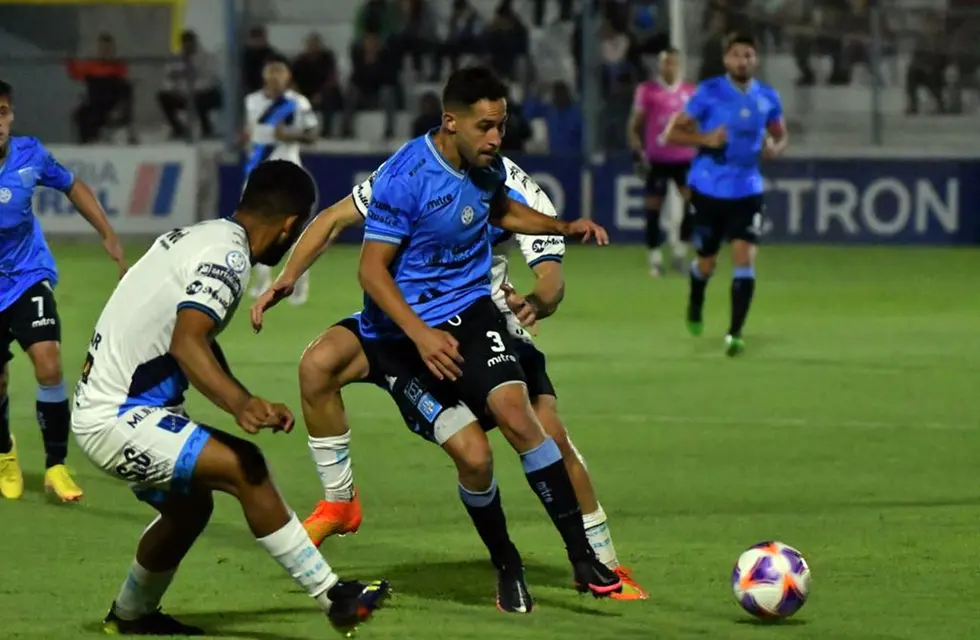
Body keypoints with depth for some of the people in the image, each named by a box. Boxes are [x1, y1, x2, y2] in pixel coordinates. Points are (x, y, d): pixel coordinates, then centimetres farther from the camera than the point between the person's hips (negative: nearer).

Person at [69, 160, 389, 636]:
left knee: (189, 504, 25)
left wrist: (248, 405, 34)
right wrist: (241, 405, -46)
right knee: (244, 466, -20)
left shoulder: (193, 237, 12)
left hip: (104, 407, 10)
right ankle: (334, 598, -20)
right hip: (115, 418, -10)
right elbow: (186, 343, -33)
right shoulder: (227, 257, -17)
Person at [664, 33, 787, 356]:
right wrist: (705, 139, -21)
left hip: (746, 191, 1)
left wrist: (775, 147, -6)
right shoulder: (709, 93, -7)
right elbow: (673, 132, -5)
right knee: (707, 262, 10)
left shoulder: (767, 98, 2)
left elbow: (781, 135, 18)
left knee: (745, 257, -14)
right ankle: (695, 306, 44)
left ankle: (735, 333, -10)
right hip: (708, 189, -1)